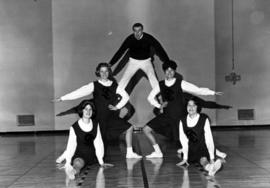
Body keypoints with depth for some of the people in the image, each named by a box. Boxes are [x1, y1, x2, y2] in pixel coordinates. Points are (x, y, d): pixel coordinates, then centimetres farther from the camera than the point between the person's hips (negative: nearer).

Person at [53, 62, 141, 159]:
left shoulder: (114, 85, 5)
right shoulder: (94, 85, -5)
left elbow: (125, 96, 12)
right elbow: (79, 92, -12)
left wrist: (117, 106, -1)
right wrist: (62, 98, -20)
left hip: (112, 116, 4)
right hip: (100, 117, -4)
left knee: (129, 127, -1)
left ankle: (129, 153, 12)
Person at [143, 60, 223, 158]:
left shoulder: (180, 83, -9)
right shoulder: (160, 85, 1)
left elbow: (198, 90, -16)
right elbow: (150, 97, 15)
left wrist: (213, 92, -25)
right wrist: (159, 105, 1)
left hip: (179, 116, -4)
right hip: (166, 115, 4)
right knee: (146, 129, -3)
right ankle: (158, 152, 14)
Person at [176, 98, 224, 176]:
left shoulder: (204, 119, -10)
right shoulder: (182, 121, -2)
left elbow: (209, 139, -15)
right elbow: (183, 140, -2)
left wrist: (212, 158, -21)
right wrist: (185, 158, -6)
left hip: (204, 149, -6)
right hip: (191, 151, 6)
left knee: (203, 159, -33)